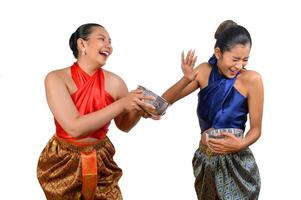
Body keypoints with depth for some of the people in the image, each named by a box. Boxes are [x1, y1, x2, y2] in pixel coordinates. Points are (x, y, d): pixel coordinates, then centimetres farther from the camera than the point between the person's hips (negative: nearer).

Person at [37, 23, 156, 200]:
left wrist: (139, 111, -14)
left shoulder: (114, 82, -7)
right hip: (63, 163, -2)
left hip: (101, 162, 3)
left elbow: (124, 125, 9)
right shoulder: (57, 78, -16)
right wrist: (121, 104, -28)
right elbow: (75, 128, -27)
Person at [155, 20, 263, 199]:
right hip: (205, 159, 4)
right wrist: (187, 79, -20)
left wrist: (242, 144, -27)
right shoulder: (205, 71, -2)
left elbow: (256, 128, -7)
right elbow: (165, 101, -4)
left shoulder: (252, 79, -12)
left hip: (236, 163, -3)